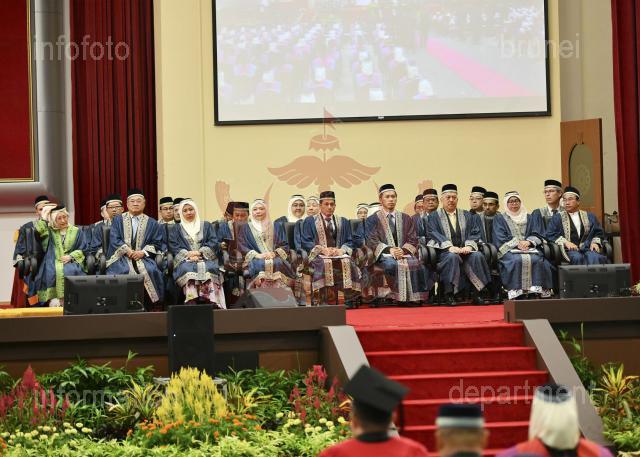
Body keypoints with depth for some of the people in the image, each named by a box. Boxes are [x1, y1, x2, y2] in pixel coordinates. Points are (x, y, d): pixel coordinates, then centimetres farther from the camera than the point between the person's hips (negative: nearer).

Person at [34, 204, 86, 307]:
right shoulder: (50, 231, 19)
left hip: (71, 261, 0)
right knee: (51, 272, -35)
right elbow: (38, 231, -3)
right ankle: (53, 299, -36)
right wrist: (44, 218, 6)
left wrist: (71, 256, -7)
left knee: (69, 271, -36)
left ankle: (66, 298, -34)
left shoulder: (77, 232, 17)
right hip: (53, 262, 0)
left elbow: (82, 250, 10)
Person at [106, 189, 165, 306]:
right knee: (125, 271, -34)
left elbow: (157, 243, 9)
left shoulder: (152, 223, 17)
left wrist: (143, 252, -9)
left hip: (143, 257, 1)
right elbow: (114, 239, 4)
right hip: (122, 257, 0)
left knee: (150, 271, -32)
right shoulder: (118, 220, 16)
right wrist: (128, 251, -12)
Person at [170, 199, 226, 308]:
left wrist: (199, 252, -8)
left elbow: (213, 242, 9)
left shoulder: (206, 226, 23)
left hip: (205, 258, 0)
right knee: (187, 269, -37)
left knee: (207, 269, -36)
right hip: (185, 259, 0)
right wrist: (188, 254, -11)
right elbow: (173, 246, 8)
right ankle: (191, 302, -50)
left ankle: (210, 302, -46)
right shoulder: (177, 229, 22)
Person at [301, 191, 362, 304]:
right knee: (325, 264, -37)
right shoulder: (310, 221, 14)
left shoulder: (344, 222, 22)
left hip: (339, 254, 2)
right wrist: (323, 249, -11)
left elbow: (350, 242, 15)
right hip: (318, 255, -2)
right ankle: (324, 300, -38)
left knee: (348, 263, -32)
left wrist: (341, 250, -8)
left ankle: (348, 300, -33)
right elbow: (306, 242, 4)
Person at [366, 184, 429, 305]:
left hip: (404, 253, 2)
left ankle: (414, 298, -28)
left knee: (417, 264, -31)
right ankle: (394, 297, -32)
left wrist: (403, 250, -10)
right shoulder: (373, 220, 12)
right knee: (391, 265, -38)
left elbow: (413, 240, 12)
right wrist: (389, 249, -16)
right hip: (384, 255, -2)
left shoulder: (406, 219, 20)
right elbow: (372, 241, 0)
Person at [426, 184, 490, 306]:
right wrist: (450, 247, -22)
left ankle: (475, 293, -24)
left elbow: (474, 233, 8)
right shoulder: (434, 217, 11)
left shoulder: (467, 216, 20)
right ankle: (450, 294, -34)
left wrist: (468, 246, -14)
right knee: (452, 257, -37)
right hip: (445, 251, -3)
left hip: (465, 250, 3)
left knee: (477, 256, -30)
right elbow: (434, 234, -5)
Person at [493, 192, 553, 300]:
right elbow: (500, 239, 1)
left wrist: (528, 242, -10)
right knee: (517, 260, -37)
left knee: (536, 260, -32)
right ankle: (515, 291, -39)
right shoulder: (500, 219, 16)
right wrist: (517, 243, -14)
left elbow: (537, 235, 12)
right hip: (509, 250, -2)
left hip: (529, 248, 2)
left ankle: (537, 290, -33)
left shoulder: (529, 218, 24)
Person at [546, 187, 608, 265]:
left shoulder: (589, 216, 22)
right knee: (577, 258, -37)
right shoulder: (557, 217, 17)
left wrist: (595, 242, 0)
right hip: (569, 250, -1)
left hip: (587, 248, 1)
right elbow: (550, 234, 7)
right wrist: (565, 242, -8)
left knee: (594, 258, -34)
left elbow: (599, 232, 22)